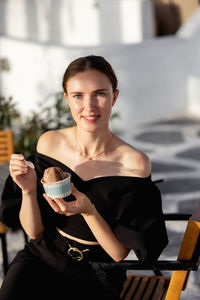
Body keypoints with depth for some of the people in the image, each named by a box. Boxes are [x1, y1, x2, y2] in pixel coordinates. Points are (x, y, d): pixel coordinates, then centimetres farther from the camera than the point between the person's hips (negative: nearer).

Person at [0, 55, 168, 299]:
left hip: (94, 275, -2)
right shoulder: (49, 143, -4)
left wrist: (89, 212, -26)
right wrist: (28, 189, -20)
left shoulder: (134, 163, -14)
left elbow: (119, 253, -9)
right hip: (40, 258, 2)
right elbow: (34, 231, -1)